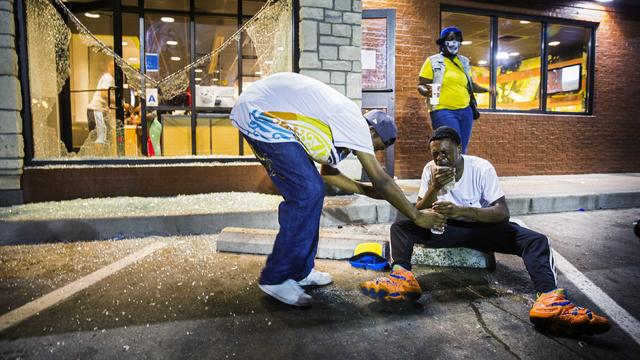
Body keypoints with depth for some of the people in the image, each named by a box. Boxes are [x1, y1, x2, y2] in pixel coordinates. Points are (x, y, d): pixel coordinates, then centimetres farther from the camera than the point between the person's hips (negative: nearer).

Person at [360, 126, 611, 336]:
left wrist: (461, 210, -34)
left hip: (482, 227, -1)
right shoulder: (430, 169, -5)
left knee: (536, 240, -25)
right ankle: (402, 278, -46)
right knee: (401, 227, -22)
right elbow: (418, 214, -7)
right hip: (447, 228, 1)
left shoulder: (482, 168, -13)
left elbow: (503, 213, -19)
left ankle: (549, 300, -45)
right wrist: (433, 188, -26)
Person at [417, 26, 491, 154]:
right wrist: (426, 91, -26)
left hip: (465, 111, 6)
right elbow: (421, 86, -4)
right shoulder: (433, 61, -1)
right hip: (443, 111, -6)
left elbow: (470, 84, 25)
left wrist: (485, 89, 8)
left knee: (462, 150, 10)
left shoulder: (464, 61, 15)